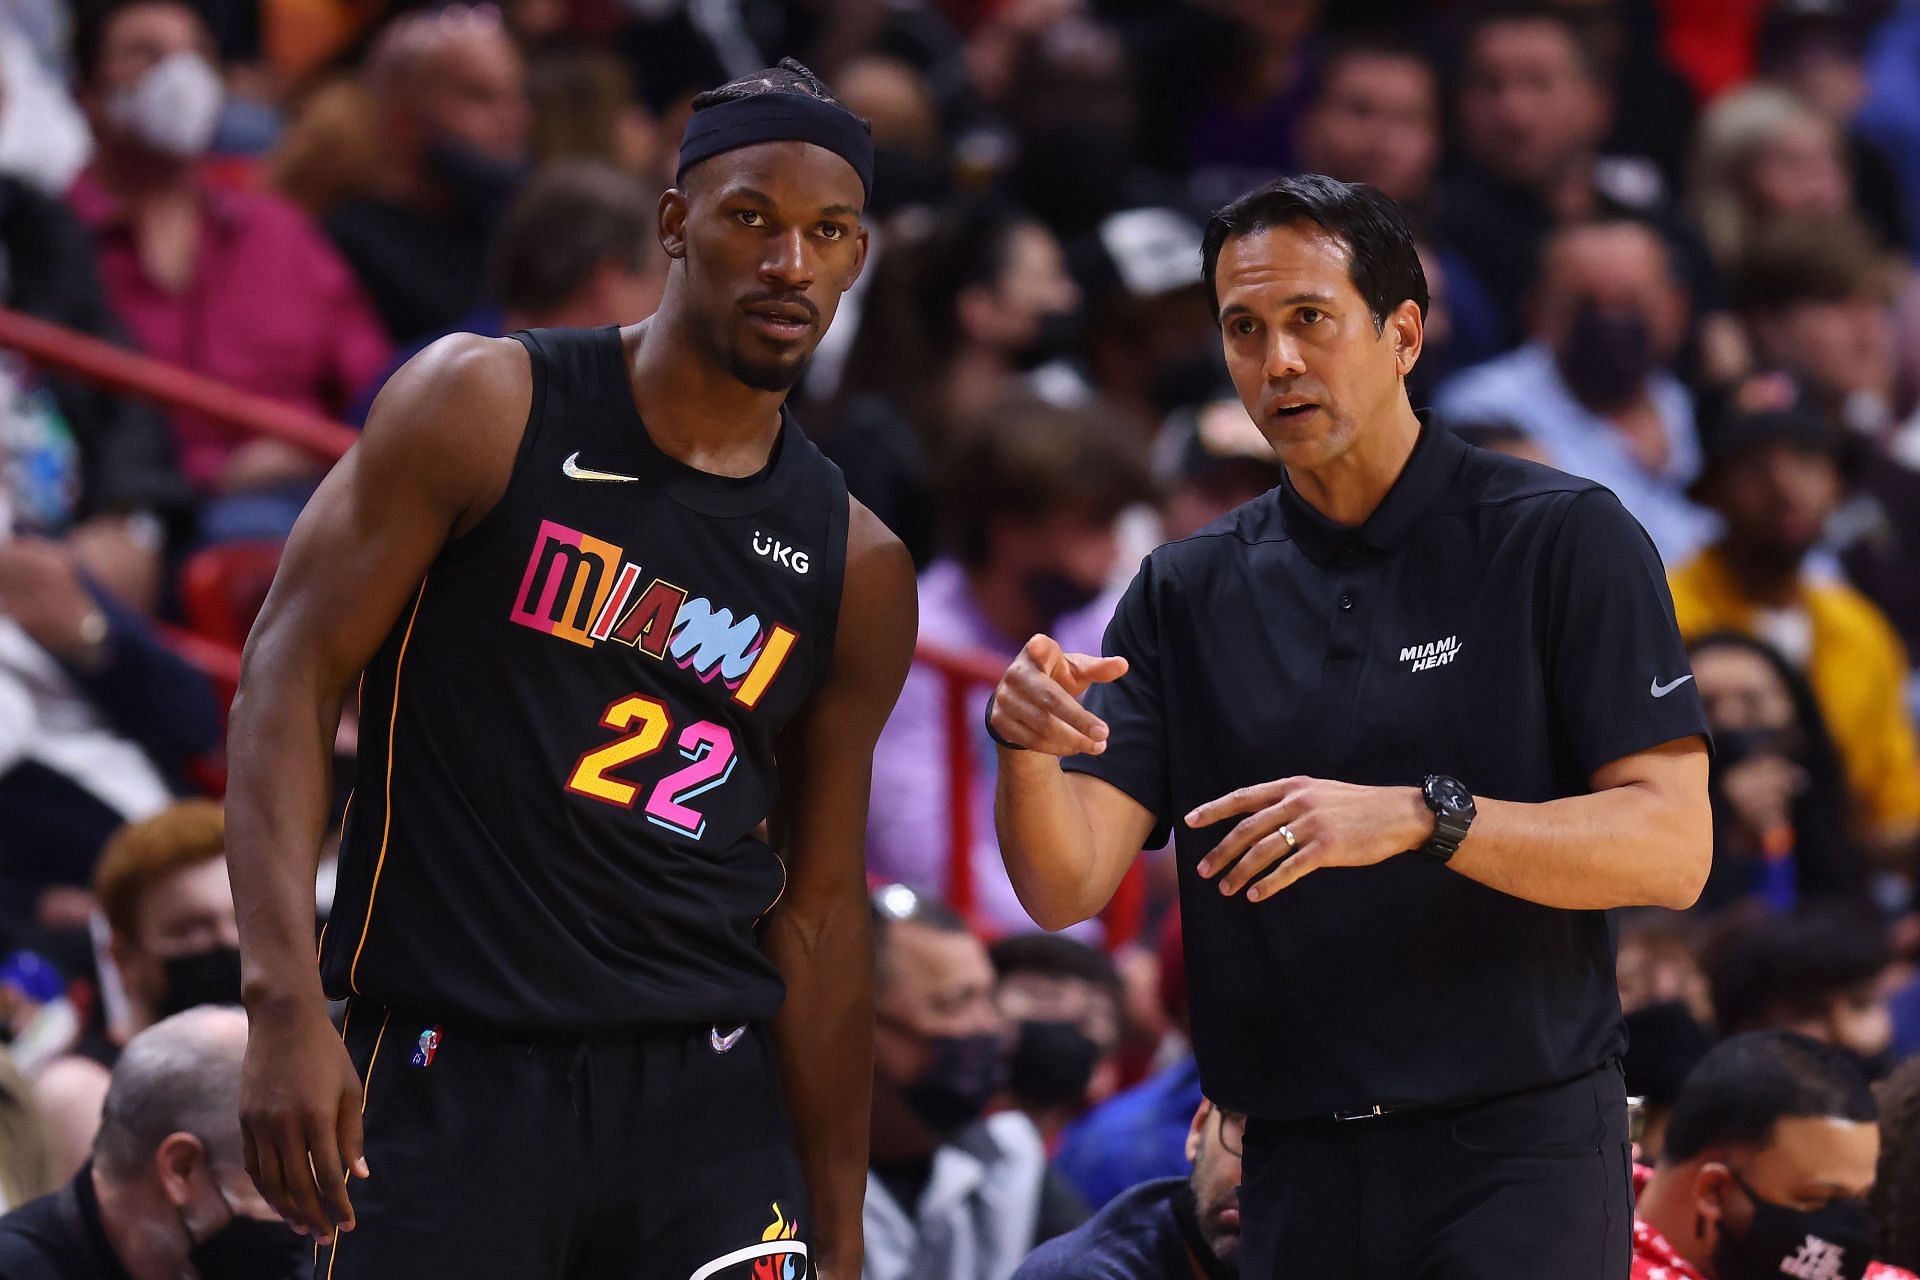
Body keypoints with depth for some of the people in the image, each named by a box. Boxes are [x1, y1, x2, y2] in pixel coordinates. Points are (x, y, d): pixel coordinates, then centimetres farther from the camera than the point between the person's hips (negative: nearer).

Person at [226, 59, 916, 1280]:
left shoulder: (855, 571, 9)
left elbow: (819, 914, 14)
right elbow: (292, 673, -5)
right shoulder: (487, 405, -1)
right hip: (450, 1075, -3)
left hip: (706, 1089, 3)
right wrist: (285, 1003, -17)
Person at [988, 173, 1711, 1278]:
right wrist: (1026, 748, -20)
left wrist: (1421, 819, -25)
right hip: (1292, 1174, 4)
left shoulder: (1562, 538, -3)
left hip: (1514, 1153, -4)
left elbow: (1673, 848, -12)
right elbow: (1066, 887, 2)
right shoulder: (1188, 592, 10)